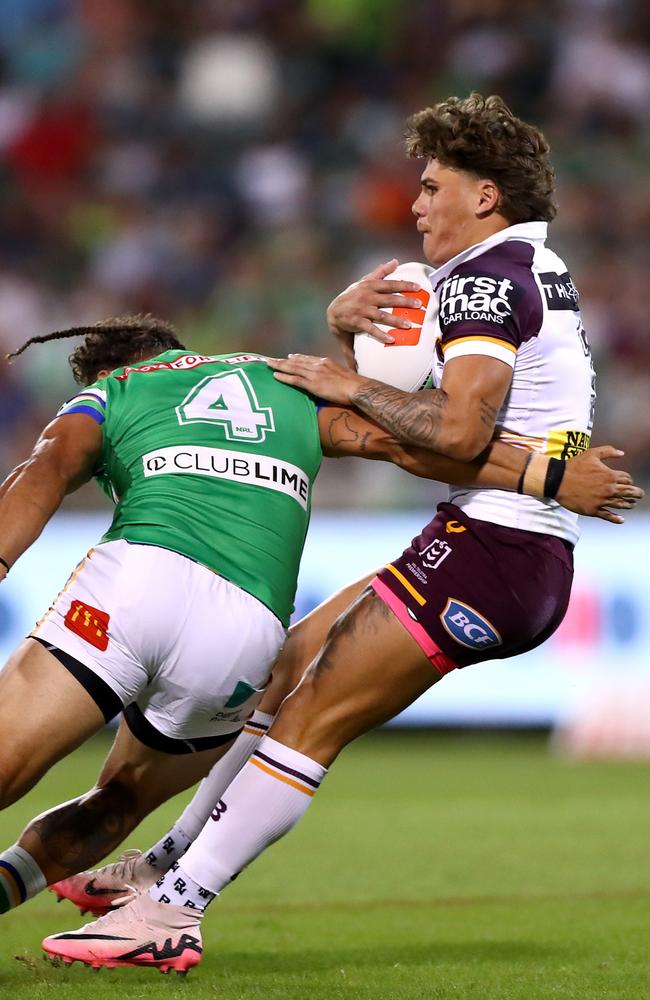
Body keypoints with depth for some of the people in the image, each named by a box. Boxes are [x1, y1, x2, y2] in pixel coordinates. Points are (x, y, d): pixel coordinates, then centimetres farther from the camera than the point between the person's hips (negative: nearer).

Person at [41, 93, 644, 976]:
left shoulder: (487, 275, -12)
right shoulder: (544, 271, 20)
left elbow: (461, 429, -25)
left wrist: (352, 387, -11)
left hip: (487, 542, -10)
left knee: (310, 720, -12)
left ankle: (170, 913, -13)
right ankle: (173, 863, 18)